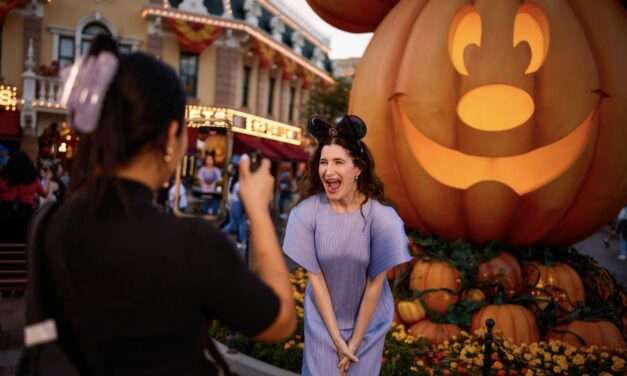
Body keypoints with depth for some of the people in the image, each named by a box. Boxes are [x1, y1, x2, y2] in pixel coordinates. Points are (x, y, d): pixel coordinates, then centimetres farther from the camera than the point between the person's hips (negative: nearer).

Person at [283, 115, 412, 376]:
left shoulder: (381, 217, -23)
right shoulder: (306, 213, -20)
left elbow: (375, 284, -15)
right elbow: (316, 278, -13)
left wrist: (355, 341, -8)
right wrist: (336, 338, -9)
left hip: (368, 320, -1)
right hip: (322, 319, 1)